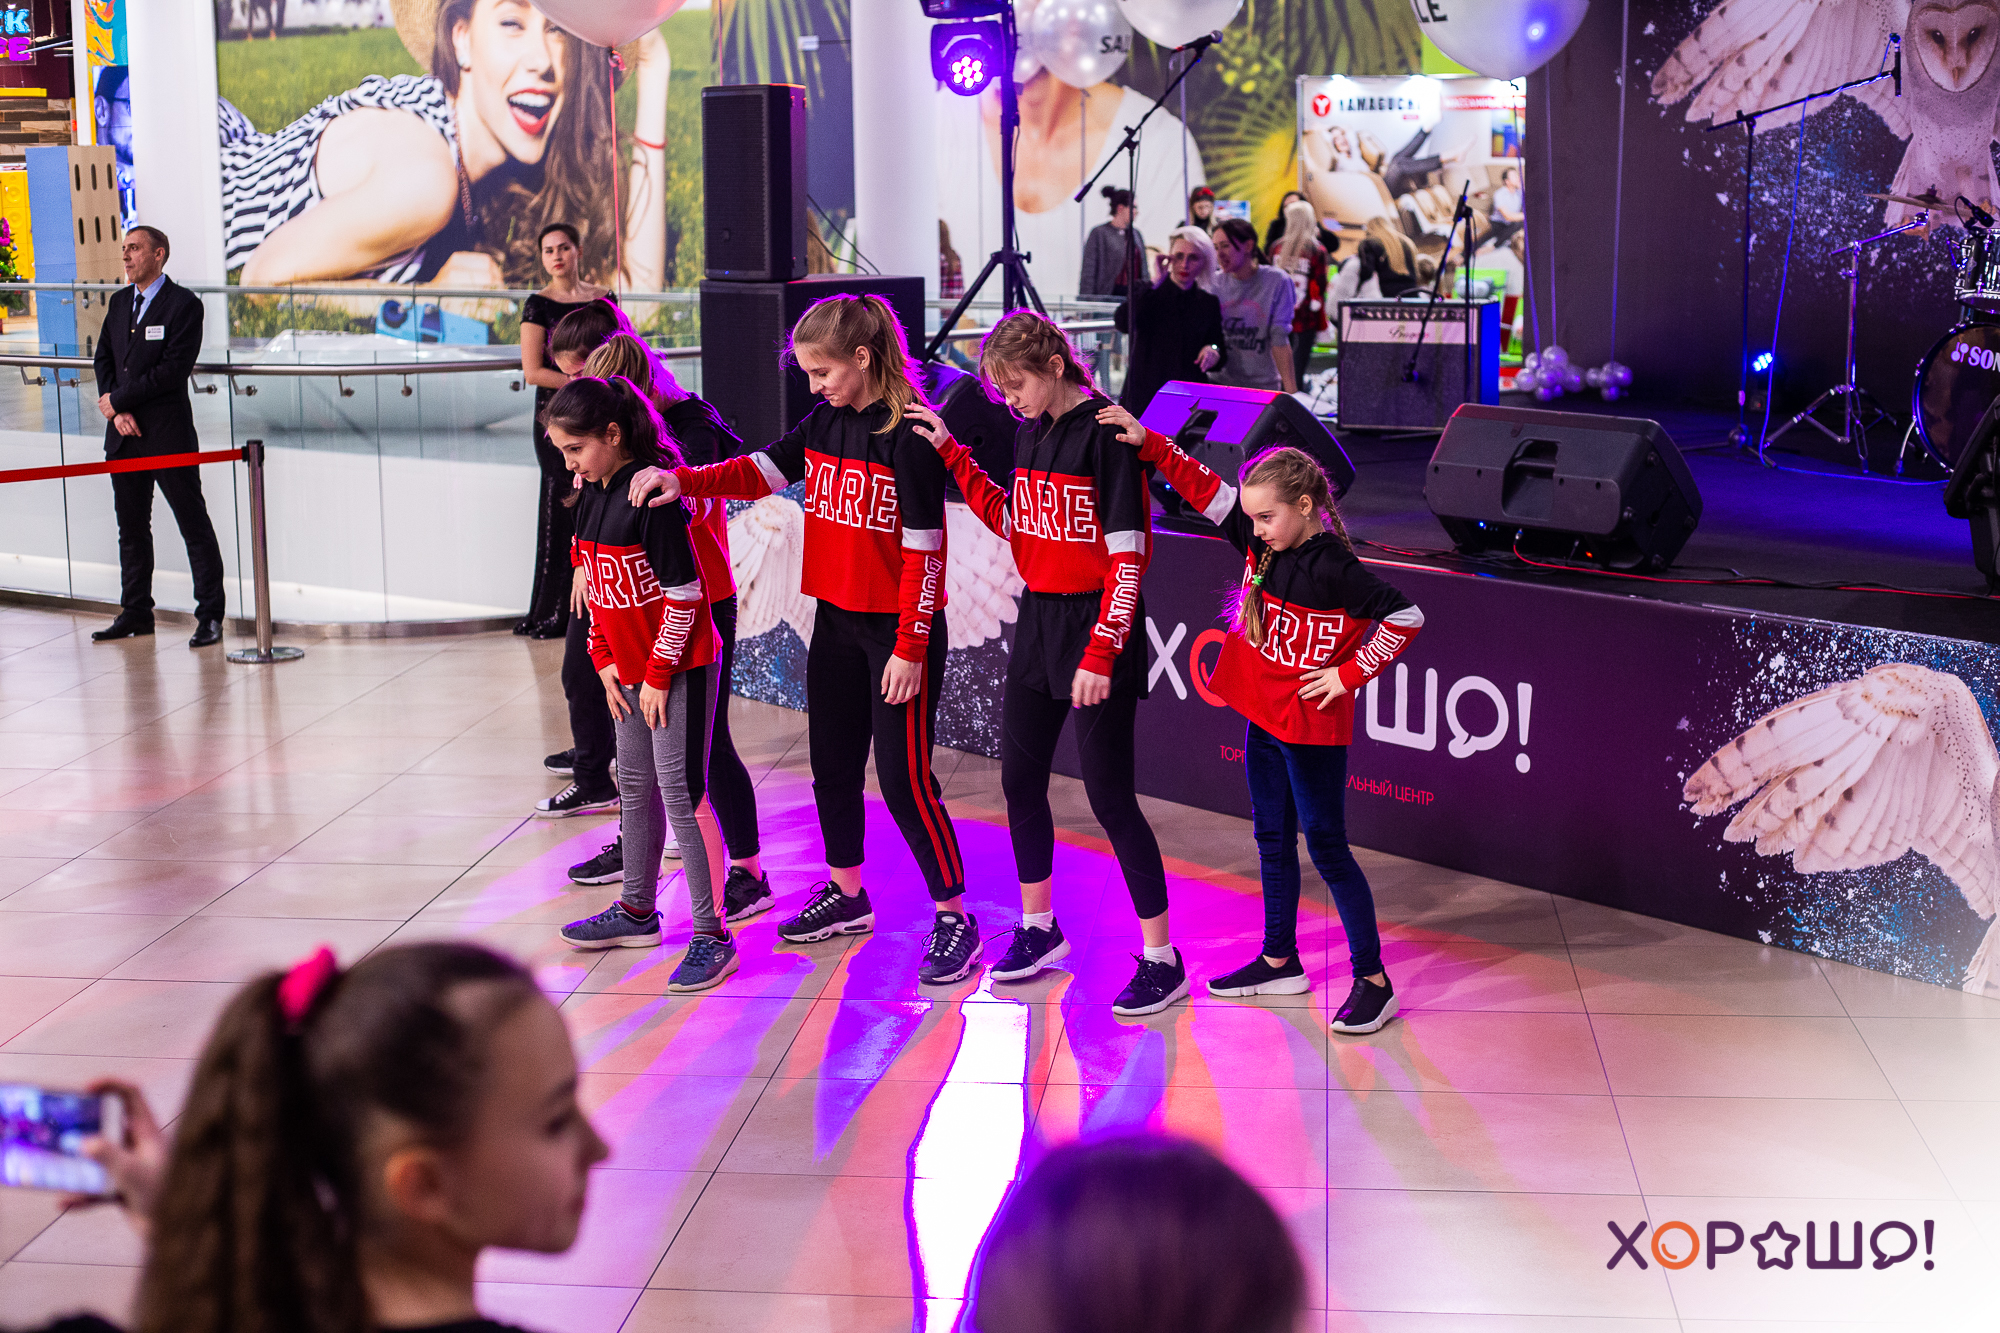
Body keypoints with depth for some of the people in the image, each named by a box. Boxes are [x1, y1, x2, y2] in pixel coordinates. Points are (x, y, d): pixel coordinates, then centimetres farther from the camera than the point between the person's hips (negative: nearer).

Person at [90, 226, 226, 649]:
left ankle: (210, 616, 3)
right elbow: (102, 358, 12)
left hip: (168, 433, -7)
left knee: (194, 526, -2)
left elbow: (174, 369, -16)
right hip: (124, 435, 7)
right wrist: (117, 412, -4)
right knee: (131, 527, 13)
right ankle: (136, 613, 22)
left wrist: (118, 400, -12)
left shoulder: (184, 304, -8)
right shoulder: (119, 301, 14)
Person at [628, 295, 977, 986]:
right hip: (835, 620, 8)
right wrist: (681, 479, -11)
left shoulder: (911, 437, -17)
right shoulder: (824, 423, 5)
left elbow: (922, 552, -17)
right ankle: (845, 894, 33)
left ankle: (954, 915, 7)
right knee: (832, 763, 16)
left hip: (898, 630, -8)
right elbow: (757, 471, 7)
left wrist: (910, 649, -18)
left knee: (904, 777, -5)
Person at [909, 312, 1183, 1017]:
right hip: (1037, 619, 8)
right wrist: (951, 452, 9)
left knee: (1110, 795, -5)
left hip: (1096, 626, -8)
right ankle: (1039, 928, 32)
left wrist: (1101, 654, -21)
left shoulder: (1106, 434, -16)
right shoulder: (1031, 431, 8)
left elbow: (1128, 557, -18)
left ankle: (1161, 959, 5)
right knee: (1020, 778, 14)